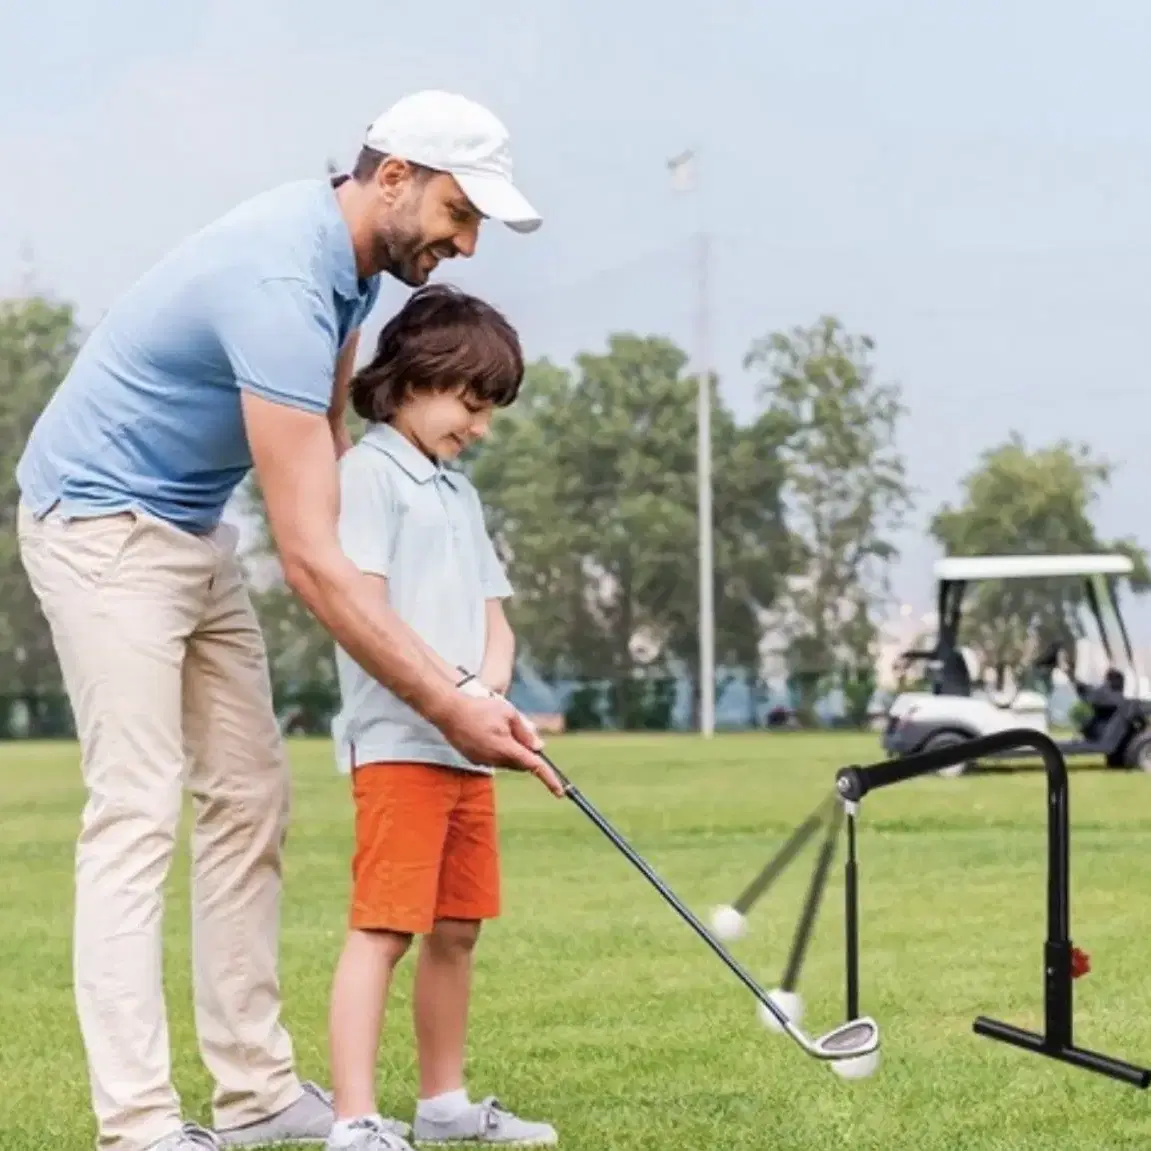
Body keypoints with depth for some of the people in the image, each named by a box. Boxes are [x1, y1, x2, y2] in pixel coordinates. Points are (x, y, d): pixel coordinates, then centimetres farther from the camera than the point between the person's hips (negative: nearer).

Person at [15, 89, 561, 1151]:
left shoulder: (349, 255, 0)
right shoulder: (283, 286, -30)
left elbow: (328, 437, 14)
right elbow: (309, 557, -34)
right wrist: (449, 707, -33)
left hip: (193, 525, 10)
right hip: (101, 523, -10)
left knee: (249, 799, 6)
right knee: (138, 813, -14)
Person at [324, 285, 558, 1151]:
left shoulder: (460, 492, 21)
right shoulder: (370, 471, -5)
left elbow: (493, 616, 17)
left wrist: (489, 686, -4)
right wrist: (449, 686, -22)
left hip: (468, 747, 8)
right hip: (398, 742, -8)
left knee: (456, 930, 13)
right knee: (381, 930, -11)